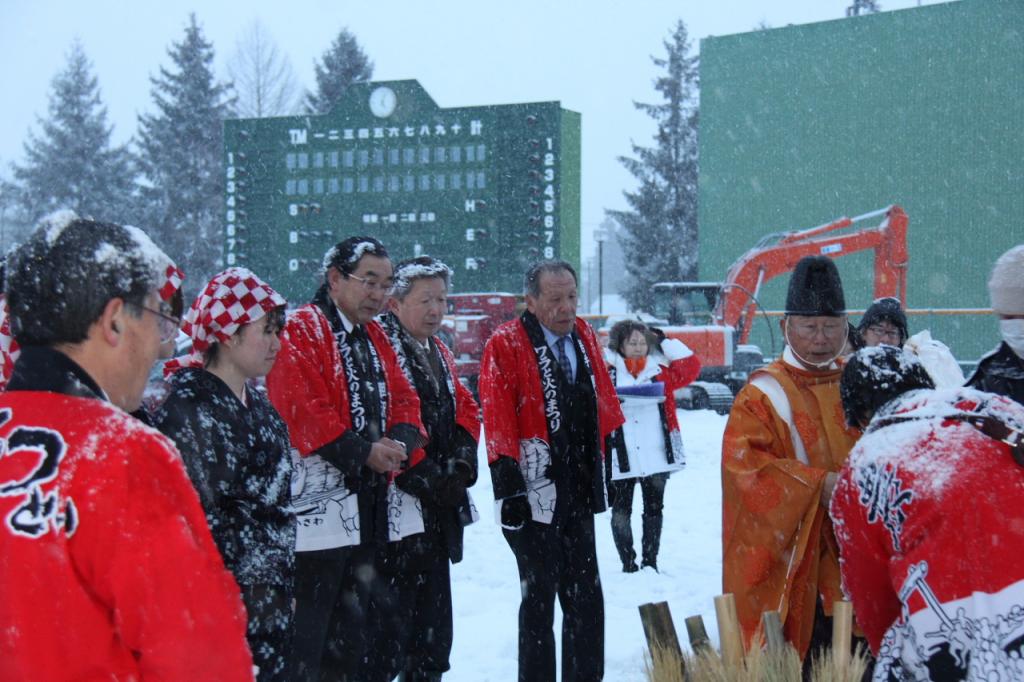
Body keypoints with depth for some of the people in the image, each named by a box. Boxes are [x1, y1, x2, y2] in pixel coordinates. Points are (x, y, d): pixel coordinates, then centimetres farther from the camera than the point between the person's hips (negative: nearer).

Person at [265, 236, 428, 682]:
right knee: (308, 628, -5)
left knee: (355, 626, 18)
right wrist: (364, 451, -17)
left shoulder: (375, 338, 17)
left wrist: (400, 443, -7)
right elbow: (302, 410, -19)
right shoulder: (300, 332, -9)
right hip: (319, 504, -8)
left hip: (373, 505, 9)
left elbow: (403, 400, 14)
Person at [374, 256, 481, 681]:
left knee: (433, 633, 16)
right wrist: (425, 480, -19)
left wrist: (461, 462, 1)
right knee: (391, 621, -6)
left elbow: (465, 410, 19)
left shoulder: (439, 354, 17)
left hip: (439, 509, 9)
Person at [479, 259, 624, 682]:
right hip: (534, 496, -6)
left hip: (579, 492, 6)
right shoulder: (506, 345, -11)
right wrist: (507, 481, -19)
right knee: (540, 597, 3)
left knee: (585, 598, 13)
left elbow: (603, 399, 18)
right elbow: (497, 419, -16)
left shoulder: (585, 337, 9)